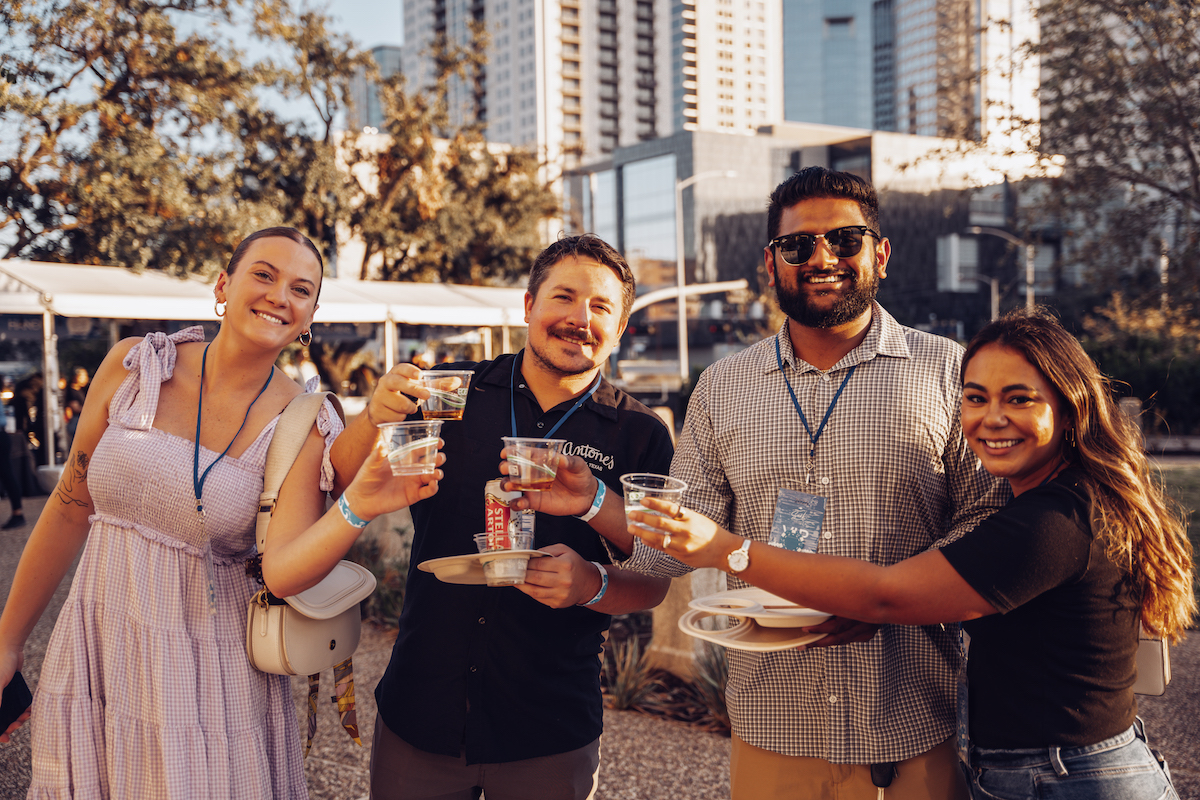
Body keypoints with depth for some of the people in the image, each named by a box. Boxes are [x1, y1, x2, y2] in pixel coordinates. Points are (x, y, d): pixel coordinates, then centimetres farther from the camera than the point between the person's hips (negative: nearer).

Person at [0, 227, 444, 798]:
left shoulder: (304, 426, -9)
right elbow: (70, 507, 4)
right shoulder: (134, 366, -4)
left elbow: (282, 572, -20)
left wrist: (357, 509, -38)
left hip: (212, 679, -2)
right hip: (94, 652, 2)